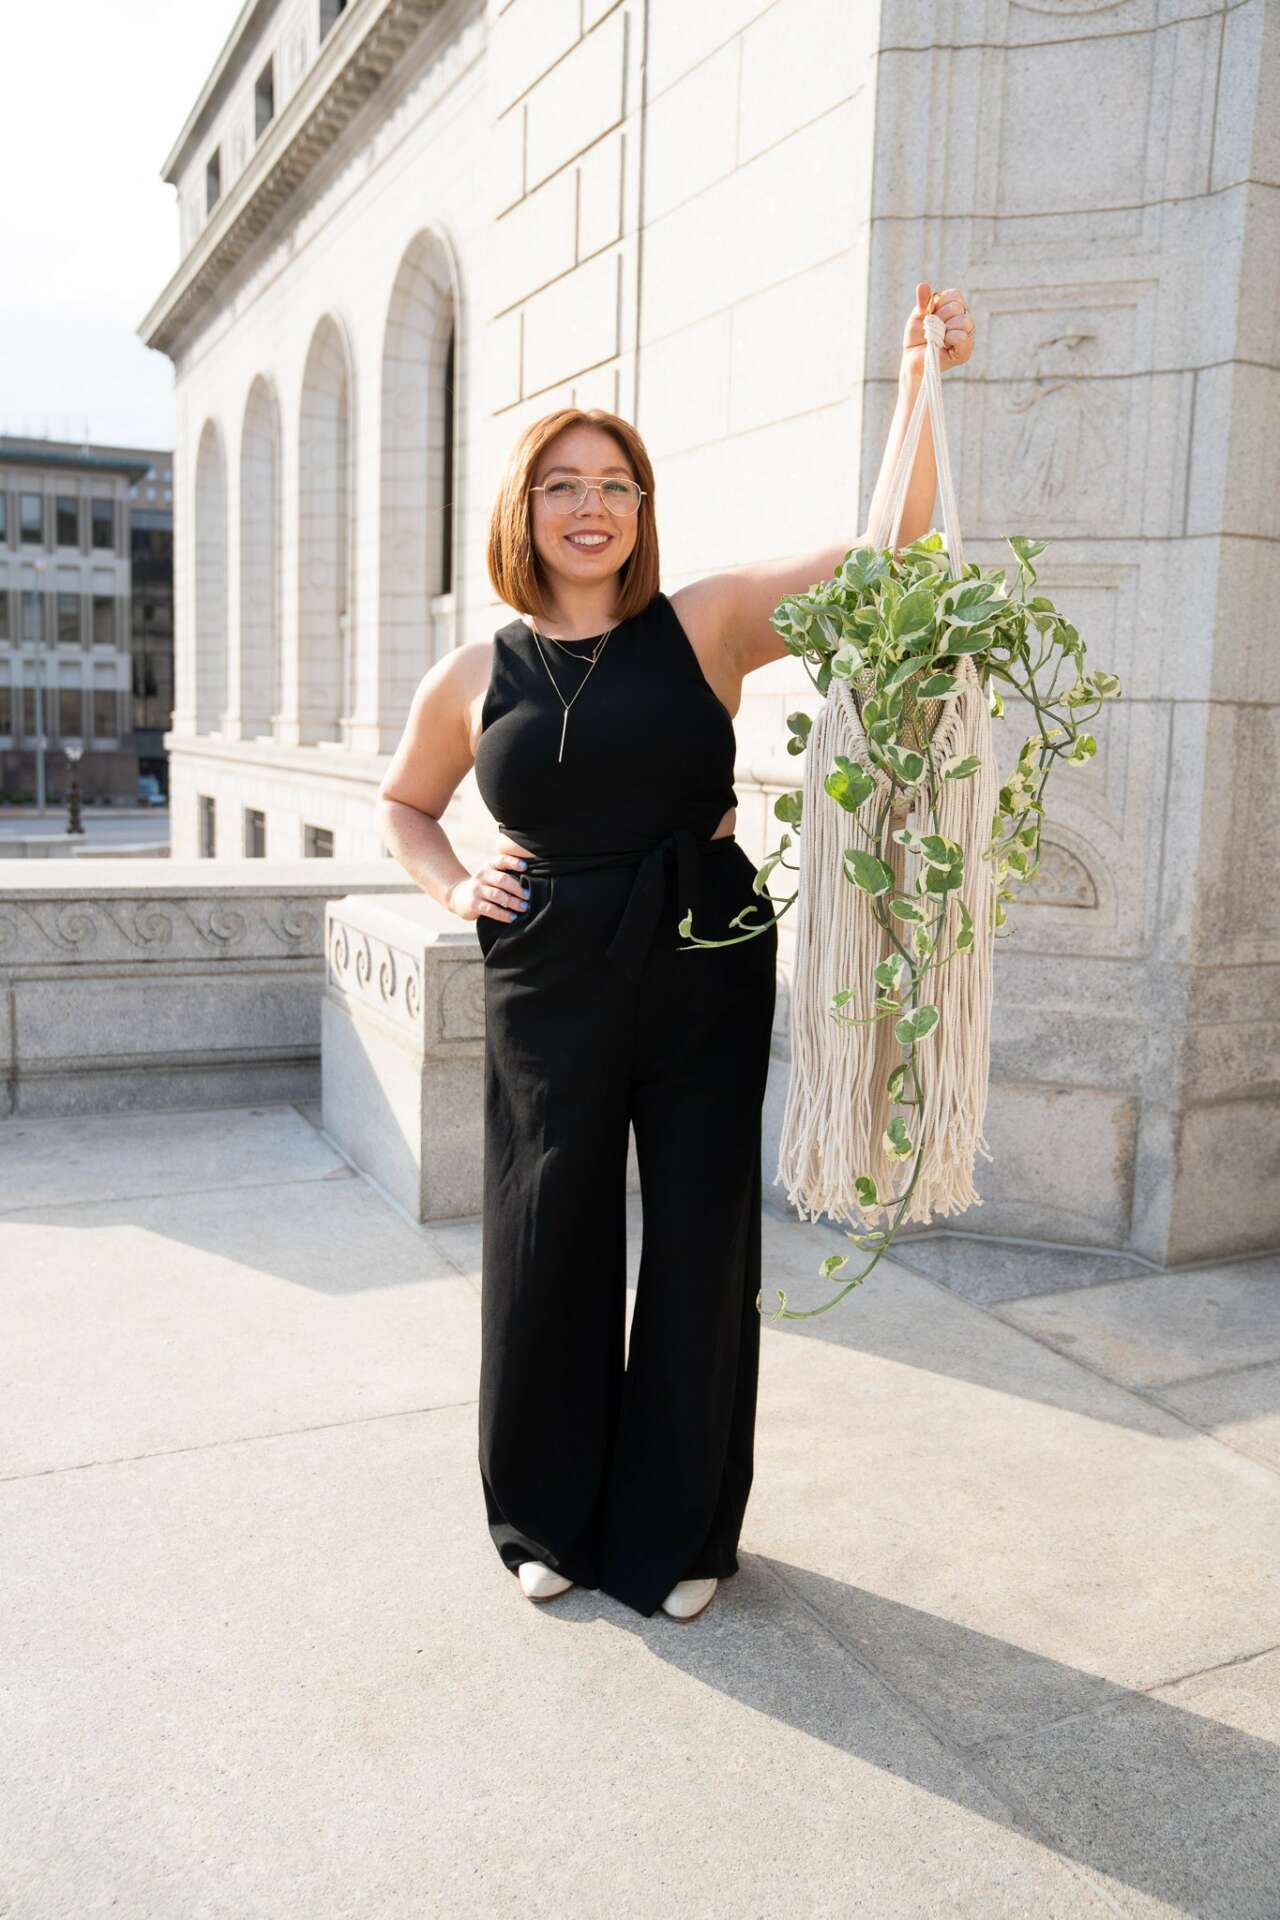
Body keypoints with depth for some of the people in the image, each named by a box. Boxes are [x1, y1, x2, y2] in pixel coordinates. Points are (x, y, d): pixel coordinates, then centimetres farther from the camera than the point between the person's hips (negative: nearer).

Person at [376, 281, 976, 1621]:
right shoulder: (472, 679, 4)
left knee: (701, 1249, 7)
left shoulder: (706, 626, -1)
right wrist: (453, 886, 4)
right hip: (550, 994, 1)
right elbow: (401, 805, 21)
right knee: (549, 1254, 9)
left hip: (708, 973, -1)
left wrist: (918, 384, -16)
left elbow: (886, 546, -8)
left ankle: (675, 1531, 29)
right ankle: (550, 1519, 33)